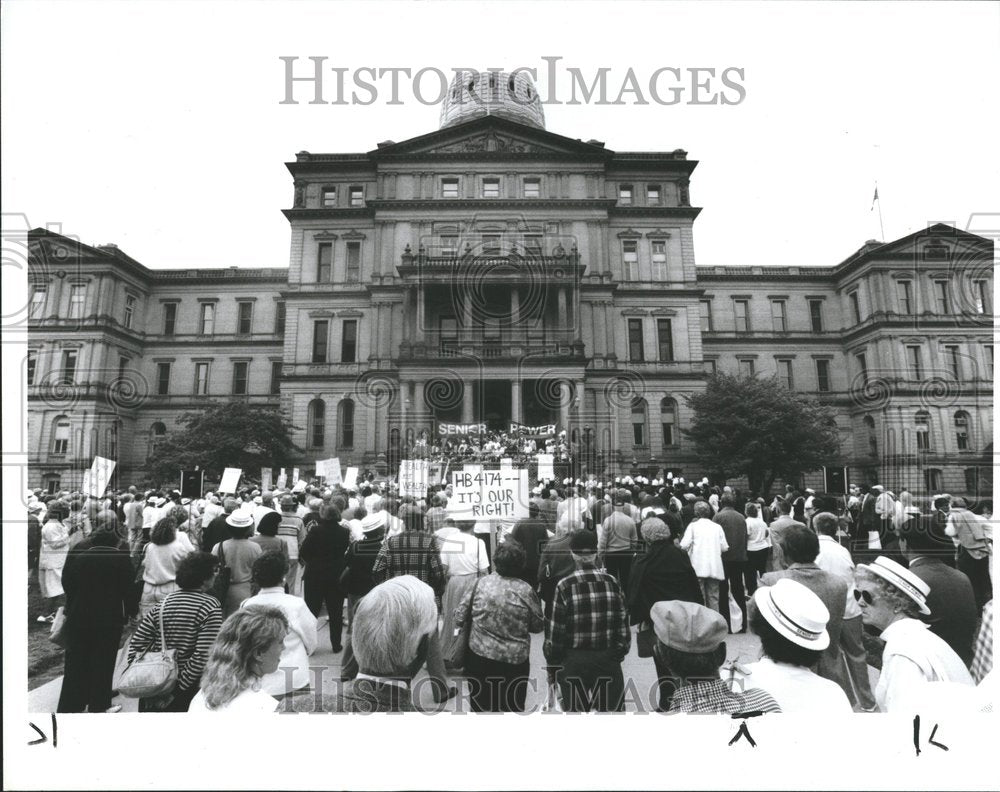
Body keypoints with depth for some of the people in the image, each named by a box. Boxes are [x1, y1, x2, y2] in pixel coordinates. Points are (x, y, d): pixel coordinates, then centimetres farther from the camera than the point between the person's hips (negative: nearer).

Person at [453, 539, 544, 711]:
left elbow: (458, 618, -6)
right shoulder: (526, 591, -14)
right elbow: (538, 626, -3)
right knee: (513, 707, 20)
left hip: (480, 658, 1)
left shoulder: (480, 584, -12)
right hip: (515, 660, -1)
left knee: (480, 705, 21)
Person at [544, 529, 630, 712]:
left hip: (574, 662, -2)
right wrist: (620, 651, 11)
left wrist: (553, 659, 2)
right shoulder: (612, 582, -6)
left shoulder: (565, 586, -14)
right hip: (608, 660, 2)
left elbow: (556, 629, -11)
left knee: (575, 709, 14)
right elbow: (623, 622, -1)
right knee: (611, 708, 17)